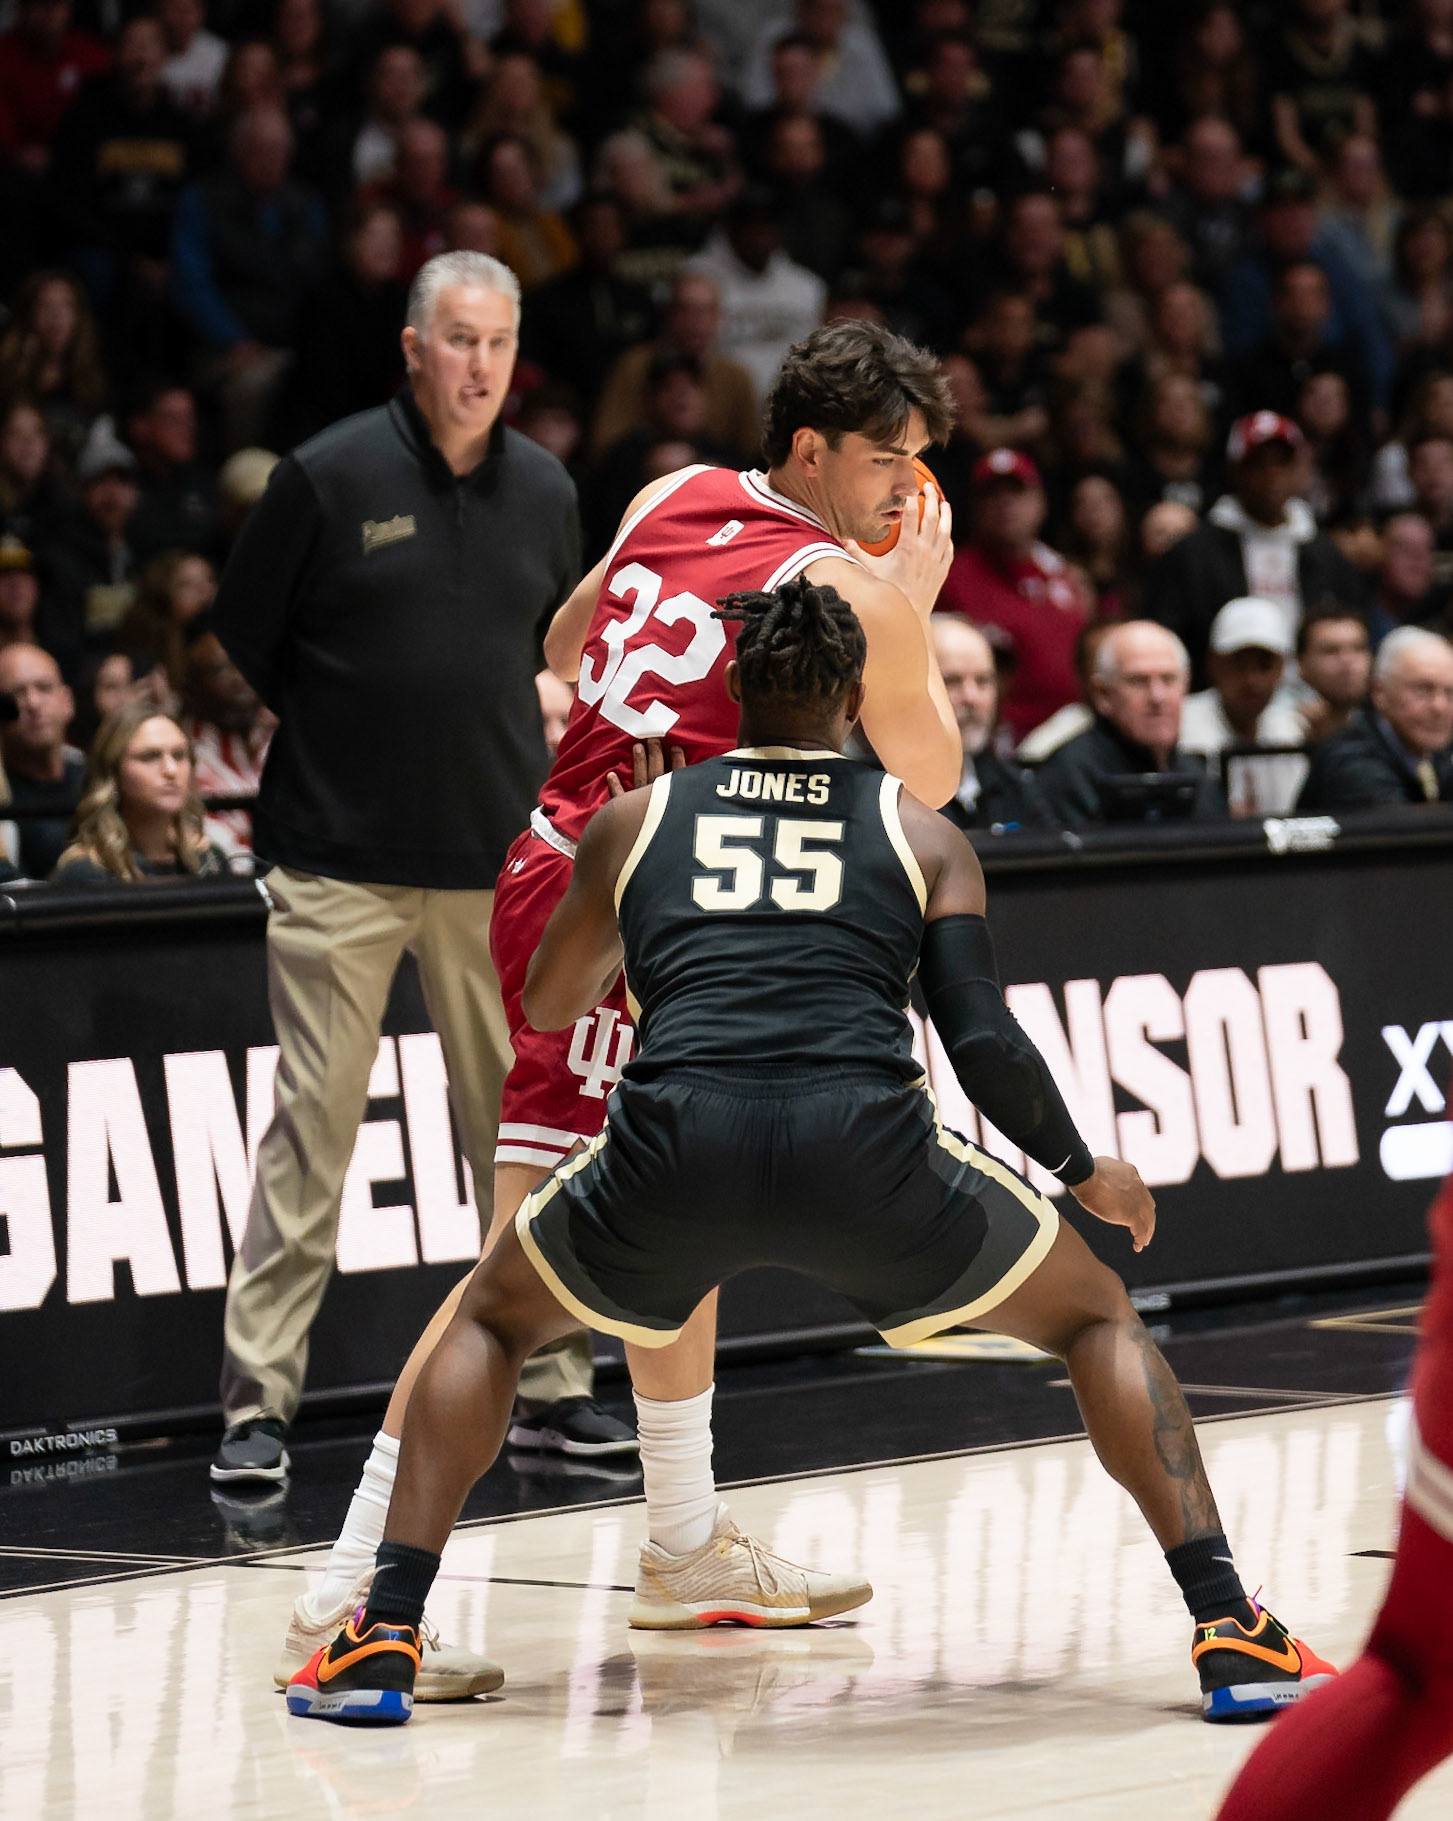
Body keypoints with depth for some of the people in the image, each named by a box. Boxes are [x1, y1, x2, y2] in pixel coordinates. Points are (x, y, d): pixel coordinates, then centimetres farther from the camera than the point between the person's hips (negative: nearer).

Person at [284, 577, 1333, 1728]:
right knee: (1097, 1319, 23)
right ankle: (1232, 1639, 10)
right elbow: (985, 1043, 9)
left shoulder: (635, 821, 24)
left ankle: (383, 1640, 14)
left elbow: (544, 1010, 38)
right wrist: (1089, 1174, 25)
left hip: (676, 1150, 1)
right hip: (865, 1146, -1)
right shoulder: (920, 833, 20)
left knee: (494, 1320, 29)